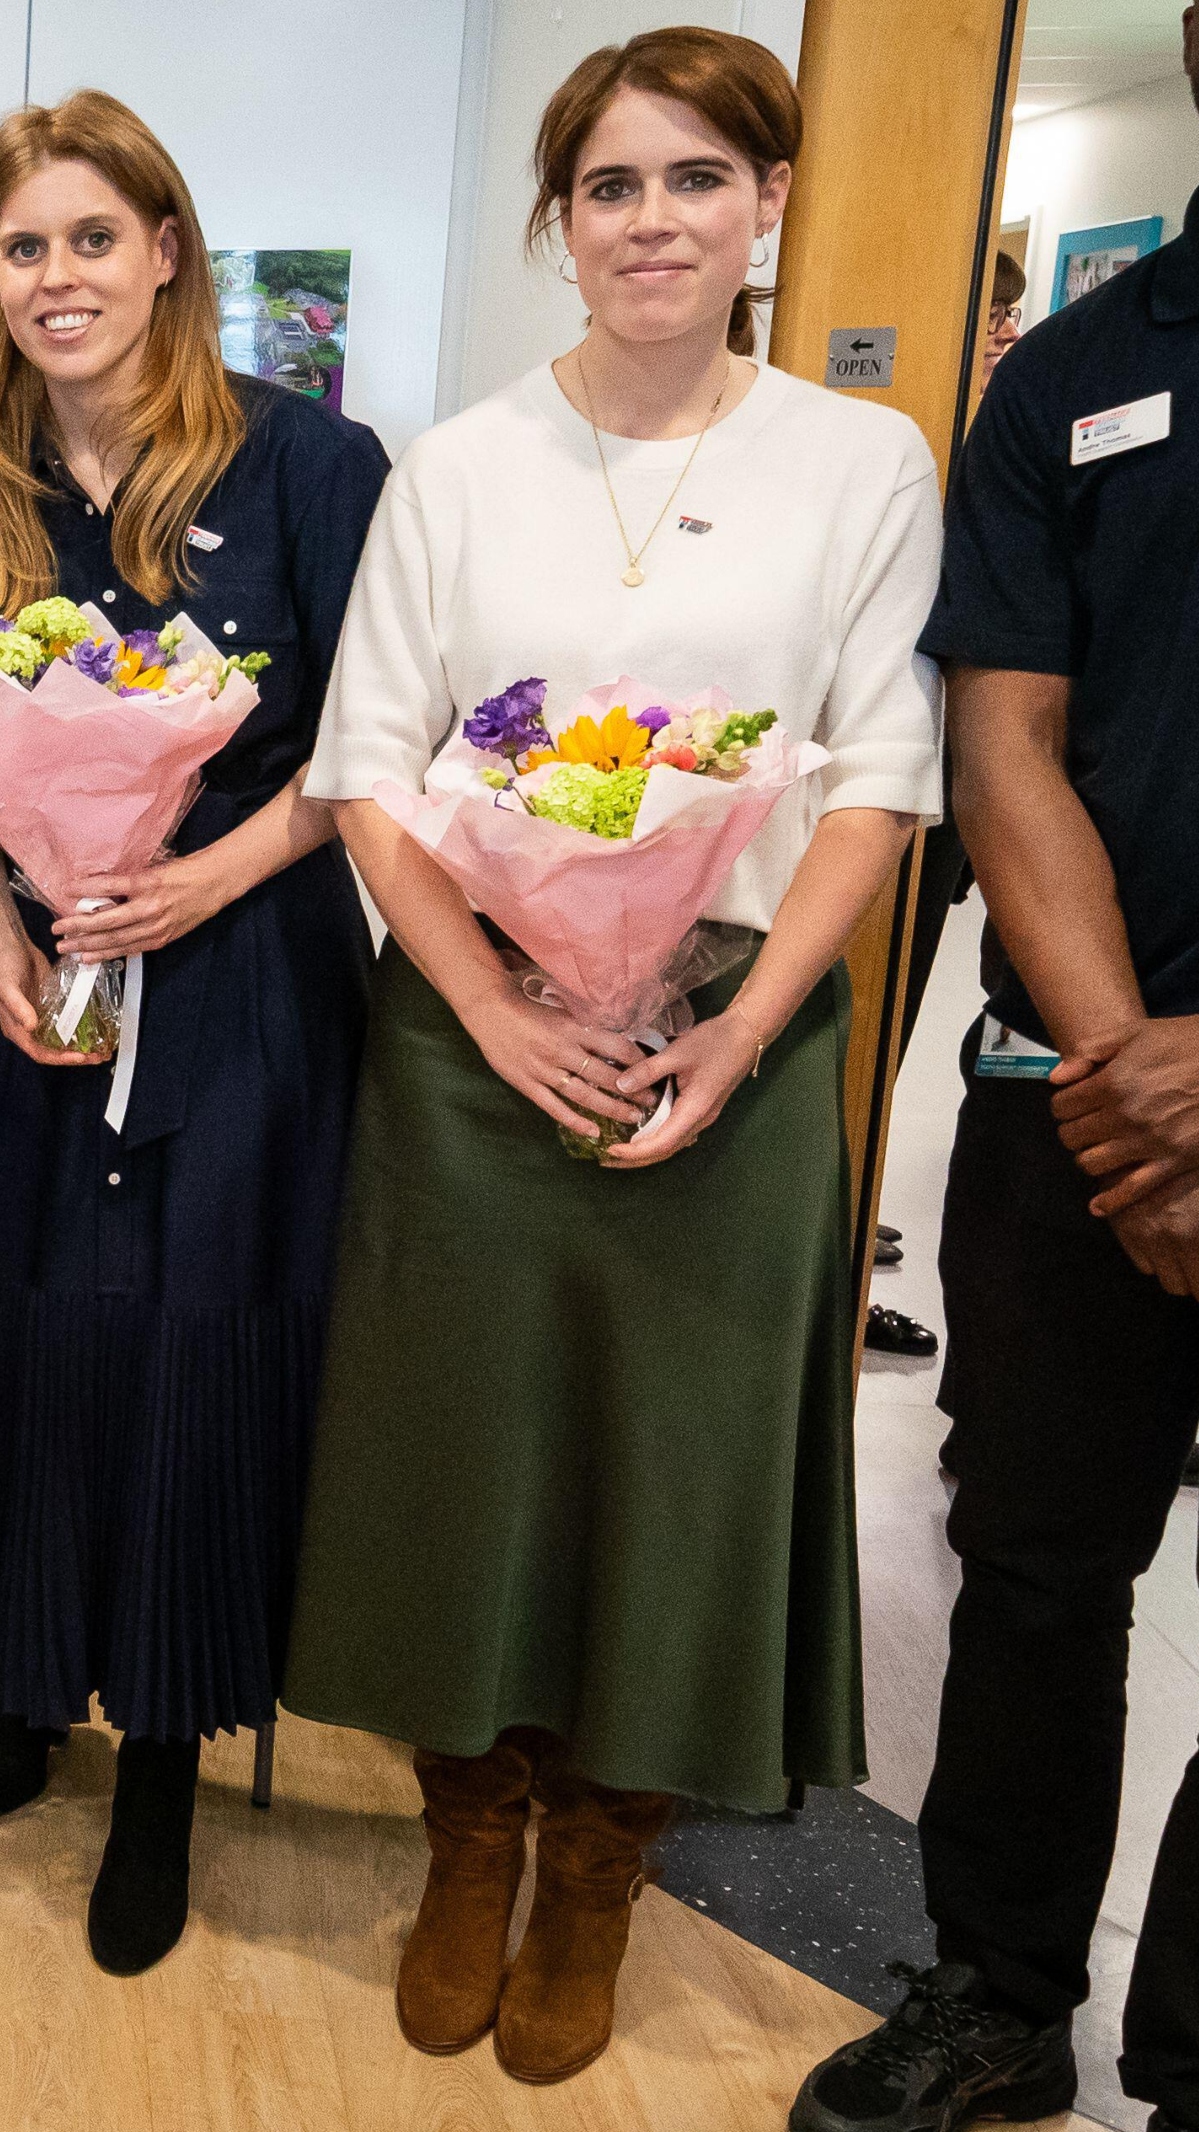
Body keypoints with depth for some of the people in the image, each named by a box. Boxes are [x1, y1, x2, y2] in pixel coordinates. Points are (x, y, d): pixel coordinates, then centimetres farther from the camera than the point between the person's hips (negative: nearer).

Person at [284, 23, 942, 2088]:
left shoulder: (866, 462, 3)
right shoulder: (455, 467, 5)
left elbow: (880, 780, -1)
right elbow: (367, 766, 2)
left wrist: (737, 1031, -13)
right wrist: (494, 1010, -12)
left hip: (728, 1047, 0)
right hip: (471, 1036, 1)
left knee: (676, 1453, 8)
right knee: (462, 1440, 9)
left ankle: (594, 1864, 32)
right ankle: (466, 1838, 33)